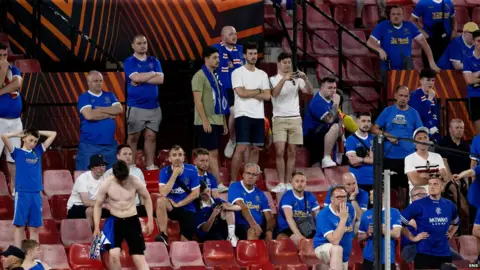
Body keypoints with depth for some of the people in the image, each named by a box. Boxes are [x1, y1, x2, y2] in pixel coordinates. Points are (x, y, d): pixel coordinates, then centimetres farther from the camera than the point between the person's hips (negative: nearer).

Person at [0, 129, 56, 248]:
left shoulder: (38, 151, 14)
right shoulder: (17, 152, 3)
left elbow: (53, 134, 20)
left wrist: (37, 132, 16)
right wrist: (18, 134, 4)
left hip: (36, 194, 4)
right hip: (22, 193, -4)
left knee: (35, 227, 5)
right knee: (20, 225, -2)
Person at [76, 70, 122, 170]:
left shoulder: (109, 96, 13)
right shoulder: (84, 98, -2)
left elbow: (119, 109, -3)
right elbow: (89, 115, -18)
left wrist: (100, 109, -9)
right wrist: (108, 114, -6)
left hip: (110, 144, 4)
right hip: (90, 145, -4)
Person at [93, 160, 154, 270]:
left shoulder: (135, 182, -13)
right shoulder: (106, 184, -13)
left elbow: (147, 198, 5)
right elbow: (98, 205, 0)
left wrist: (150, 220, 2)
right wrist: (97, 228, -6)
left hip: (132, 221, 0)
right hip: (115, 221, 0)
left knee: (139, 257, -2)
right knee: (113, 254, -15)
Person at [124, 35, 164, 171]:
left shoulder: (154, 61, 12)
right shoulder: (129, 62, 0)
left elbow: (160, 79, -1)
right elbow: (135, 77, -17)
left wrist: (141, 80, -10)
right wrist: (152, 74, -3)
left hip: (153, 106, 4)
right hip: (135, 106, -4)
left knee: (151, 136, 5)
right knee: (133, 137, -1)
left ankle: (150, 165, 9)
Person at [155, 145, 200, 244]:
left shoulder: (191, 170, -7)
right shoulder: (164, 172, -8)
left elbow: (195, 193, -7)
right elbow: (163, 193, -21)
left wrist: (178, 204, -13)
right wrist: (174, 174, -23)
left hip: (187, 208, 0)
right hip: (171, 207, 0)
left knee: (185, 243, -13)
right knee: (161, 200, -34)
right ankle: (163, 235, -31)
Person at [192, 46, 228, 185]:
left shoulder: (216, 76, 15)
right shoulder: (200, 76, -9)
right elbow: (197, 100, -14)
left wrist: (224, 122, 17)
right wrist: (205, 121, -19)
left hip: (217, 121, 8)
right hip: (206, 122, -8)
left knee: (210, 154, 8)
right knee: (213, 153, -10)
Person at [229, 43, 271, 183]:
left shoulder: (262, 74, 12)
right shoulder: (237, 72, -3)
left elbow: (267, 96, 2)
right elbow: (241, 93, -16)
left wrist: (249, 93, -8)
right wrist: (258, 91, -3)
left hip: (258, 116, 6)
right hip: (243, 115, -6)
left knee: (255, 149, 6)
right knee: (241, 148, -11)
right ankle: (233, 181, -5)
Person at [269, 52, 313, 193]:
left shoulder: (296, 79, 9)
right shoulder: (273, 79, 2)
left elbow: (310, 91, -2)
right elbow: (274, 93, -17)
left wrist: (305, 79, -18)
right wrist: (284, 79, -28)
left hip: (295, 119, 3)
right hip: (279, 119, -3)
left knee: (292, 152, 2)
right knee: (280, 152, -11)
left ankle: (288, 183, 6)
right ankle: (281, 183, -8)